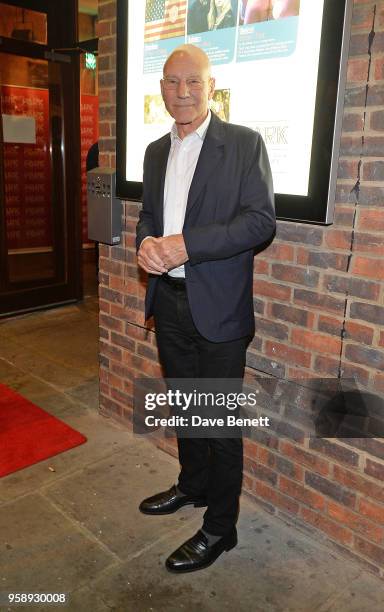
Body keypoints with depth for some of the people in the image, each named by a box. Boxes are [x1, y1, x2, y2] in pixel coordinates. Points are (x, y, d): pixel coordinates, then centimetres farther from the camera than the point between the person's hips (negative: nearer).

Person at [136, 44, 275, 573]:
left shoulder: (244, 143, -7)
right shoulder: (157, 151, 12)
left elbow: (261, 220, -14)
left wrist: (187, 244, -23)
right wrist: (146, 242, -7)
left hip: (218, 306, -6)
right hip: (168, 302, 6)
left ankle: (220, 527, 23)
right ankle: (193, 486, 44)